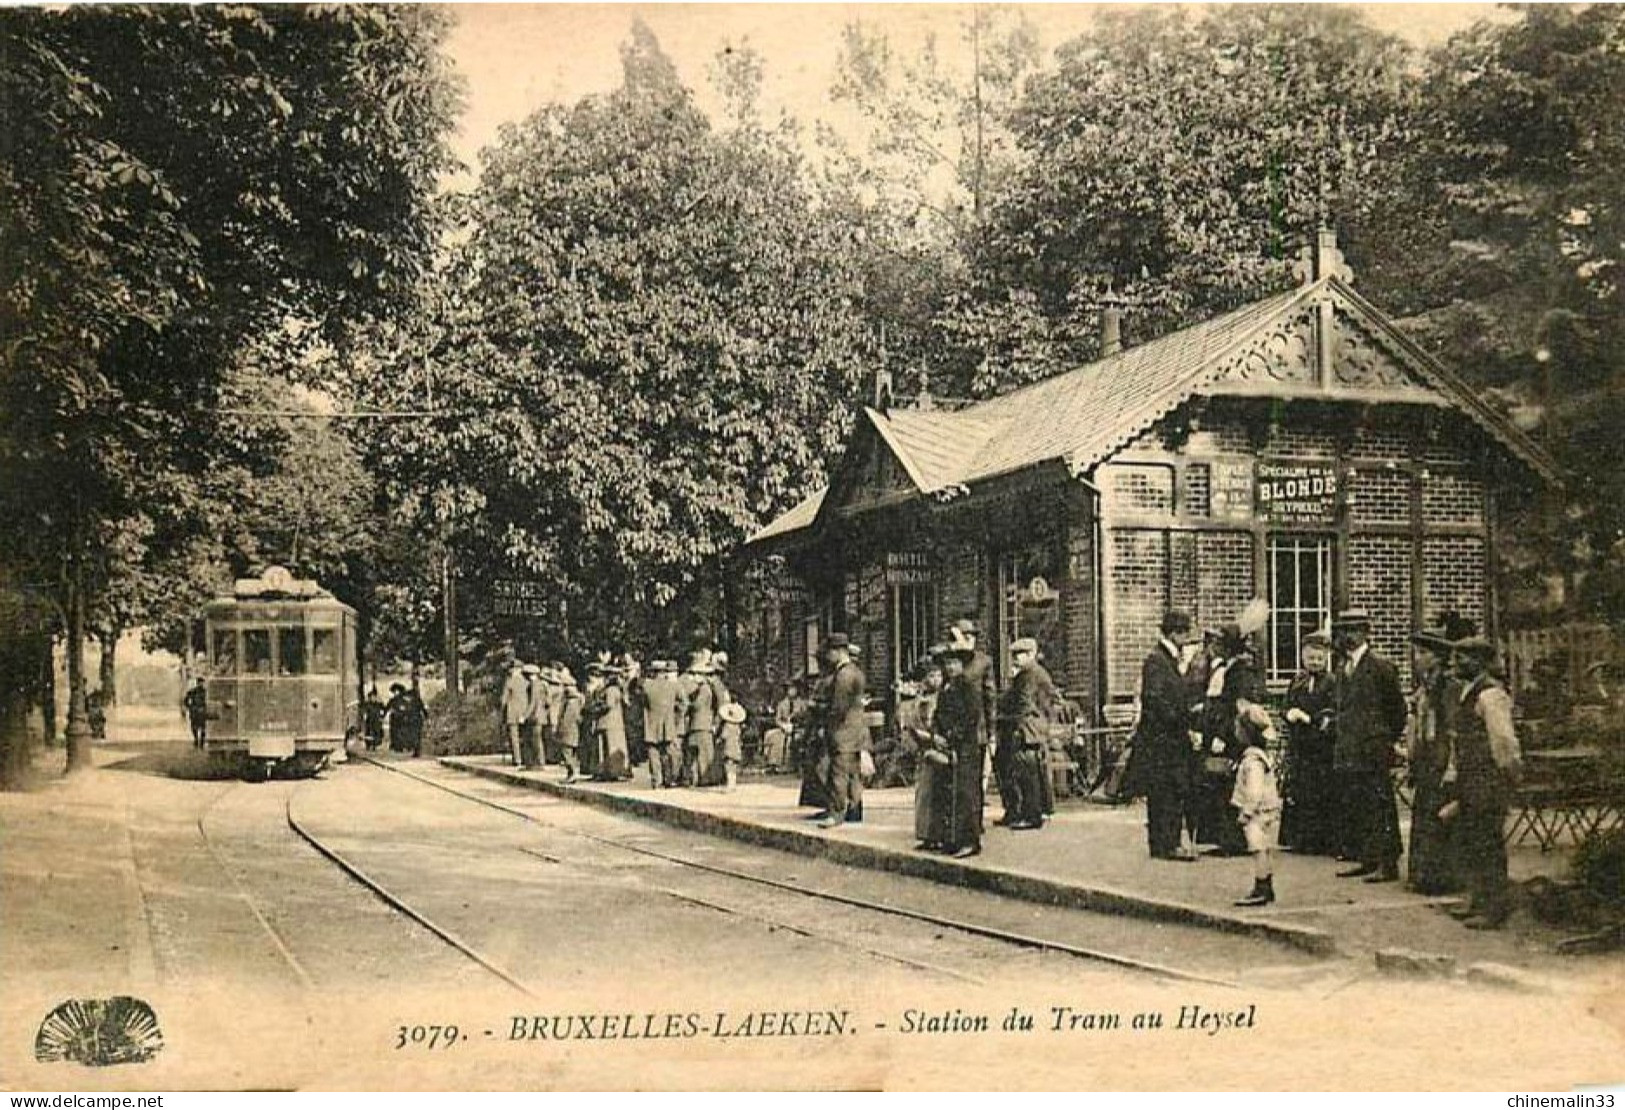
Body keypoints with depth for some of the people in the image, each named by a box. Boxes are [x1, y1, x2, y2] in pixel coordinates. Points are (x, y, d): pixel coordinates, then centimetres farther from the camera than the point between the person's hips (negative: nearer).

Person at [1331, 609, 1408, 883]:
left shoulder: (1380, 667, -9)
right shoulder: (1345, 668, 14)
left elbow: (1397, 706, -2)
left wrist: (1391, 740, 4)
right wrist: (1342, 744, 14)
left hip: (1373, 752, -8)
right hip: (1347, 753, 8)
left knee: (1379, 807, -4)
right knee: (1353, 808, 11)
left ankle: (1387, 865, 0)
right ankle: (1366, 860, 20)